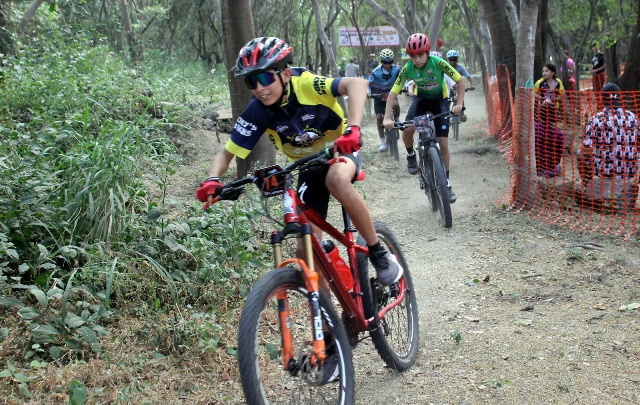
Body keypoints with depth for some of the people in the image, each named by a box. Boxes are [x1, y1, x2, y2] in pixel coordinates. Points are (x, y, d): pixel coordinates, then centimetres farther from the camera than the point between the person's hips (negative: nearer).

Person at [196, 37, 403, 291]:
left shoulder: (305, 84, -29)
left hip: (341, 151, -4)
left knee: (337, 179, -39)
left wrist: (352, 129, -60)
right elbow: (227, 153, -12)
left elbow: (357, 84, -45)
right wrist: (213, 179, -34)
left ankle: (378, 253, -21)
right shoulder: (256, 113, -19)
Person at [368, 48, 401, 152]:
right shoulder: (376, 72, -21)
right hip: (379, 95, 0)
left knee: (396, 104, -32)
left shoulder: (396, 69, -18)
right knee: (379, 117, -9)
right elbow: (368, 84, -21)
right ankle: (383, 142, 0)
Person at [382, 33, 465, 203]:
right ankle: (411, 155, 7)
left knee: (443, 143, -6)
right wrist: (387, 118, -30)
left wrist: (459, 103, -31)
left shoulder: (438, 63, -28)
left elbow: (460, 80, -20)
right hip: (421, 99, 1)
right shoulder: (408, 68, -22)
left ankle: (446, 183, 7)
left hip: (440, 101, -1)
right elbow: (393, 92, -20)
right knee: (407, 130, -25)